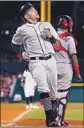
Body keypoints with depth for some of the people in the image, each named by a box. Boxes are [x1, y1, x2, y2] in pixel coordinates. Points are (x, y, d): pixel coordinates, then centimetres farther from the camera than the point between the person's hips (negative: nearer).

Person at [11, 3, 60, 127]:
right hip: (36, 62, -4)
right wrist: (22, 52, 3)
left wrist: (50, 37, -3)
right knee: (43, 87, -24)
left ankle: (54, 117, 20)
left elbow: (57, 41, 17)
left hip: (51, 60, 4)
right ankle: (50, 117, -26)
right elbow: (15, 43, 18)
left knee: (53, 91, 6)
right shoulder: (22, 30, 4)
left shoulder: (47, 25, 14)